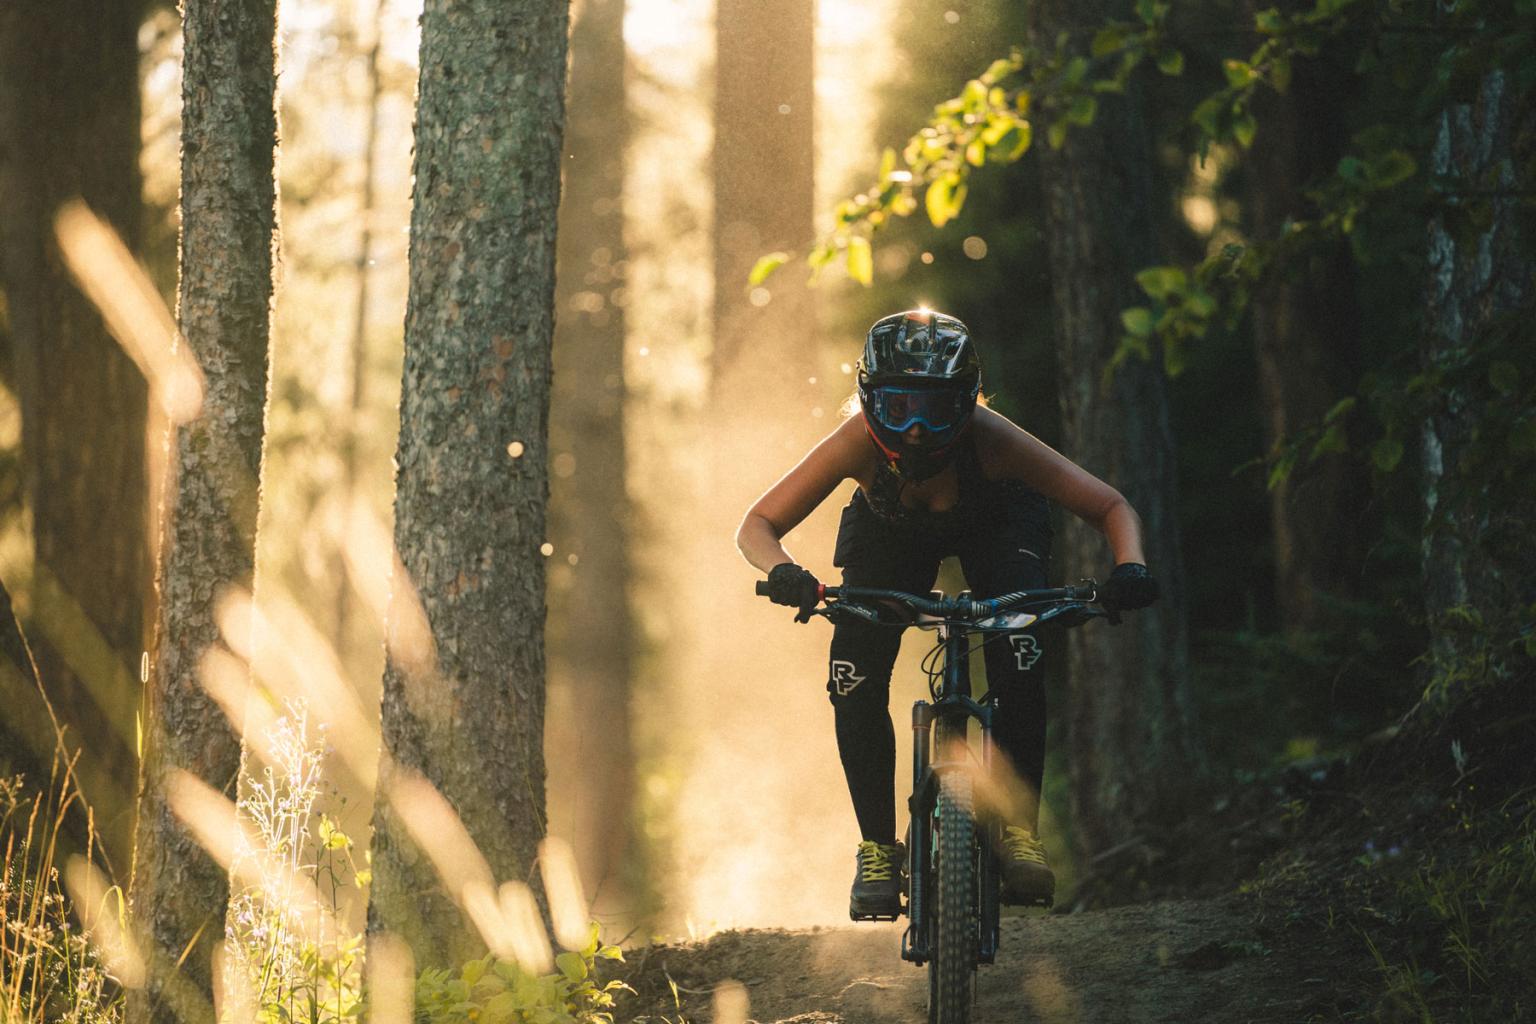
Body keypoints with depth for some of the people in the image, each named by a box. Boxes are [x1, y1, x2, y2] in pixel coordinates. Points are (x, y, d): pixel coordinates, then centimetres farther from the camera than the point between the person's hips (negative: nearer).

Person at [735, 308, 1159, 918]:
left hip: (993, 525, -1)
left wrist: (1130, 568, -51)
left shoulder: (990, 439, -39)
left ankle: (1020, 828, -12)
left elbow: (1111, 508, -31)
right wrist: (783, 572, -54)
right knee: (855, 675, -18)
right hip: (889, 534, 1)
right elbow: (757, 526, -32)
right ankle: (878, 847, -4)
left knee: (1018, 659, -26)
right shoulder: (859, 443, -38)